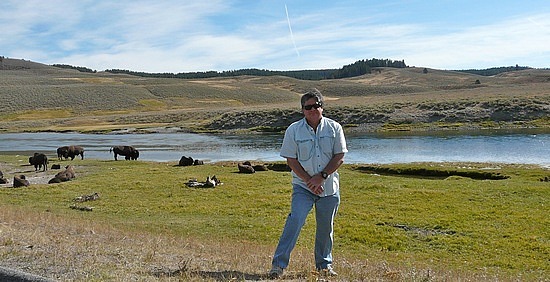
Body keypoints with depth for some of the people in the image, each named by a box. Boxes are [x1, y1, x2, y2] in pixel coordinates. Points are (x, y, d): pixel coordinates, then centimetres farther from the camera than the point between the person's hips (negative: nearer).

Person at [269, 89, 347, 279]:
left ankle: (324, 265, 29)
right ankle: (278, 264, -10)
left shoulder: (334, 128, 1)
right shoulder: (293, 130, -2)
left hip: (329, 186, 2)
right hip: (303, 187, -2)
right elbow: (291, 160, -4)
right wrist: (308, 180, -13)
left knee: (326, 227, 11)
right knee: (295, 220, -16)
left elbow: (339, 157, -2)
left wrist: (321, 177, -13)